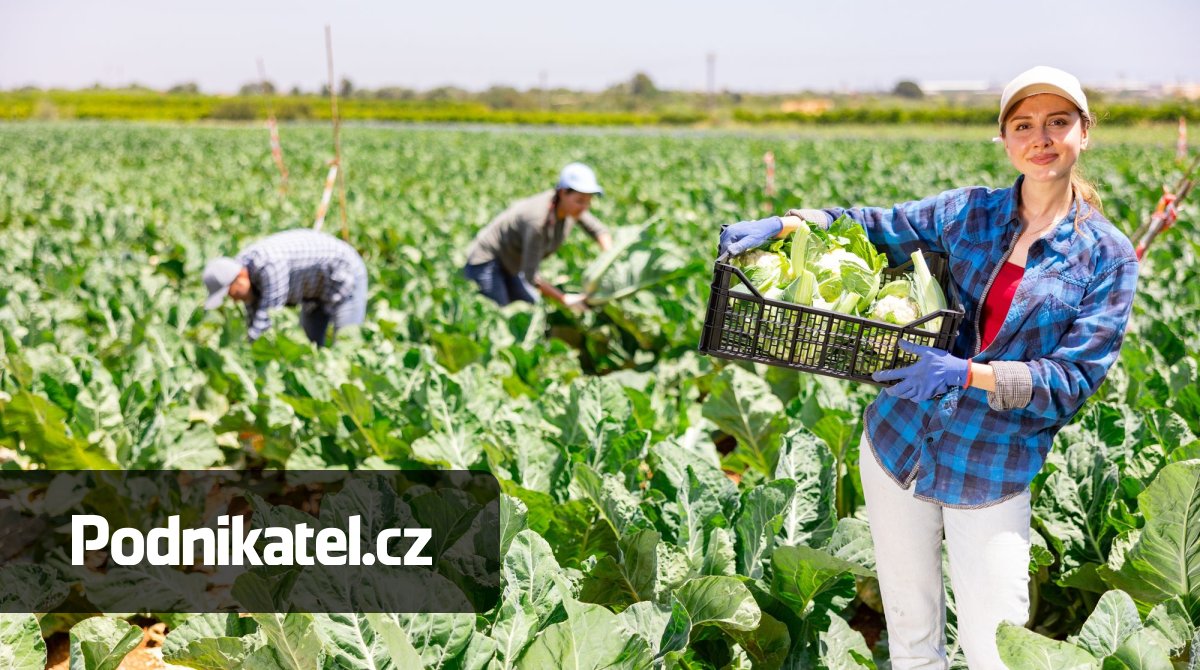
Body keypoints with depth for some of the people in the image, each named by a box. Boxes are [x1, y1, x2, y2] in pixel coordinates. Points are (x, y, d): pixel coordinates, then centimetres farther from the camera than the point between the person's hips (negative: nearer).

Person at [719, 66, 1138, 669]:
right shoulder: (971, 210, 4)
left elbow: (1074, 379, -10)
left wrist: (964, 373, -23)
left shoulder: (1107, 257, -4)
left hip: (994, 471, -2)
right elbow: (874, 226, 8)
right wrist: (779, 225, -9)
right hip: (898, 440, 3)